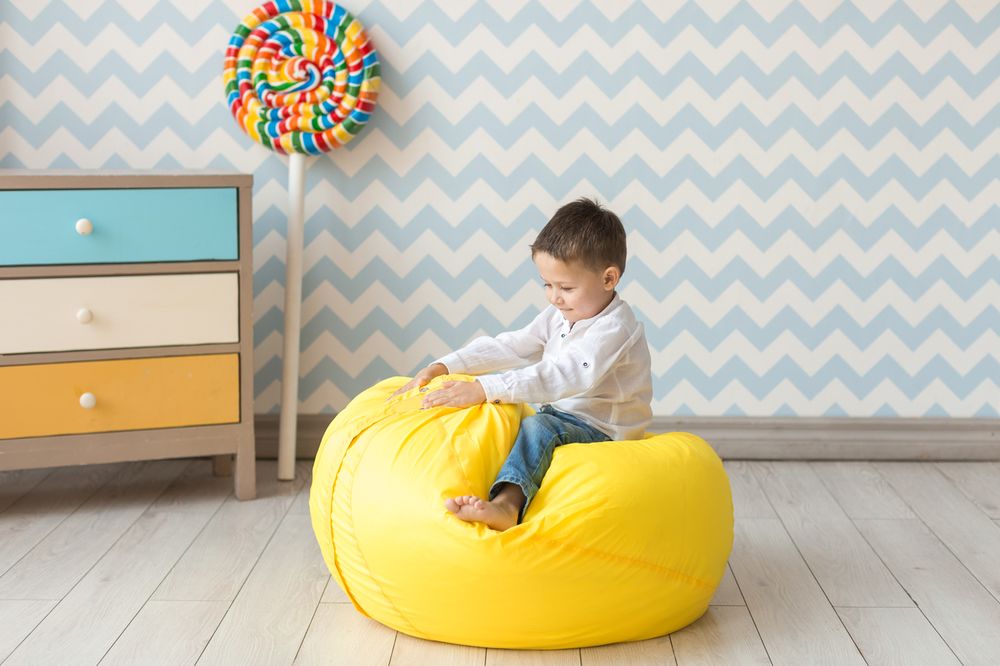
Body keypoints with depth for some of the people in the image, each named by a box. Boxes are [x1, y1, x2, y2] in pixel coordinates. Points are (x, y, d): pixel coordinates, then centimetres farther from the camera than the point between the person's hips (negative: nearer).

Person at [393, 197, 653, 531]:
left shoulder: (614, 329, -19)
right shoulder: (559, 315, 10)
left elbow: (558, 377, -31)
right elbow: (507, 348, 8)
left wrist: (484, 389, -39)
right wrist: (441, 367, -4)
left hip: (600, 429, -10)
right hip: (559, 417, 10)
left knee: (539, 427, -37)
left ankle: (507, 503, -57)